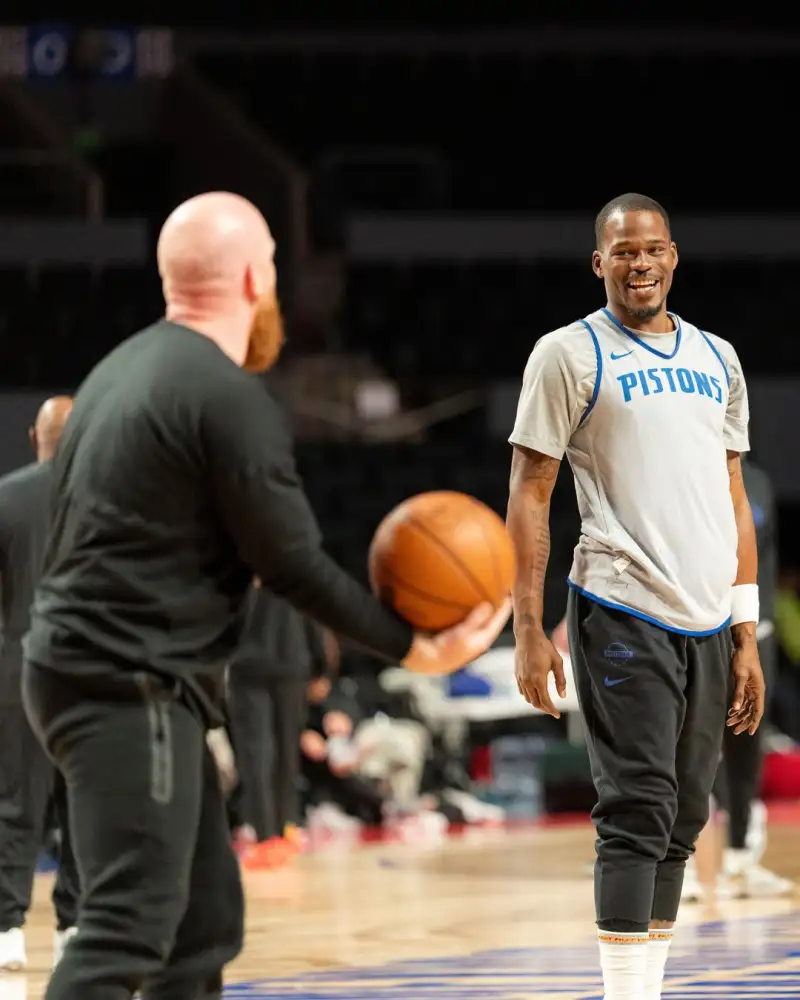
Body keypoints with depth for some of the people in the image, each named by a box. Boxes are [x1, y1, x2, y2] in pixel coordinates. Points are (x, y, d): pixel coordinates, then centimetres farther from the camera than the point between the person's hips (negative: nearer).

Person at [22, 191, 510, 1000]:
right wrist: (410, 648, -1)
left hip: (83, 662, 10)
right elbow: (292, 564, -11)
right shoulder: (228, 397, -14)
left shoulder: (124, 371, 15)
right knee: (128, 927, -15)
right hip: (132, 687, -10)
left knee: (205, 916, 12)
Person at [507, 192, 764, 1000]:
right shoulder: (570, 355, -1)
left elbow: (732, 500, 17)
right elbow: (530, 493, -3)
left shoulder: (717, 360, 15)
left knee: (683, 819, 7)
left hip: (708, 622, 6)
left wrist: (746, 636, 12)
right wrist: (528, 630, -10)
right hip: (624, 614, -5)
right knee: (638, 812, -10)